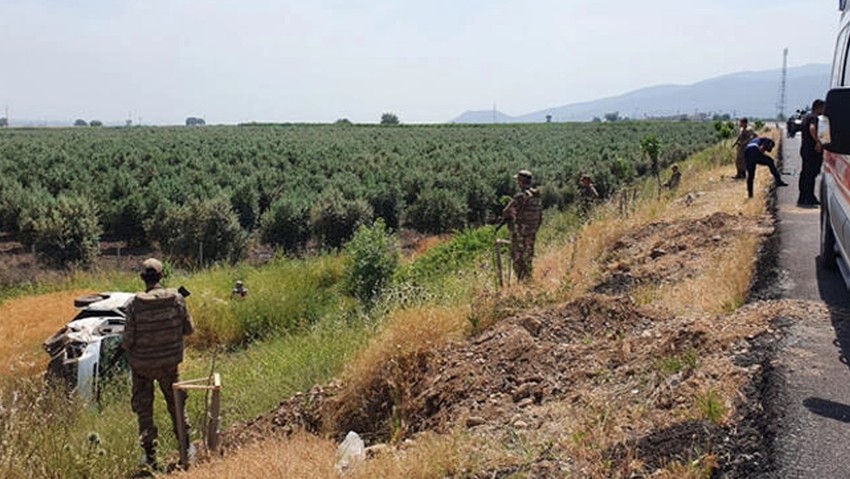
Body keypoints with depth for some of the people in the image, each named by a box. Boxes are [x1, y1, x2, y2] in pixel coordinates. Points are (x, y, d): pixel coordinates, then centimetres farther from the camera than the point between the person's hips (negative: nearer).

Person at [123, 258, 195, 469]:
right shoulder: (176, 299, -14)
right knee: (176, 403, 20)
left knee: (143, 409, 13)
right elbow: (189, 329, -4)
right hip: (169, 362, 2)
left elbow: (128, 340, -14)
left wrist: (127, 346, 9)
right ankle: (186, 447, 28)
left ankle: (149, 455, 18)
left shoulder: (135, 305, -18)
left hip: (141, 364, -2)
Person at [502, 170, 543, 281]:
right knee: (528, 258, 16)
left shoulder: (520, 196, -19)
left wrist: (505, 217, 7)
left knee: (517, 257, 0)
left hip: (519, 233, -7)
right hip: (532, 233, 7)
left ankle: (521, 280, -1)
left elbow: (506, 212, -15)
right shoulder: (538, 196, 5)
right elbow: (540, 215, 12)